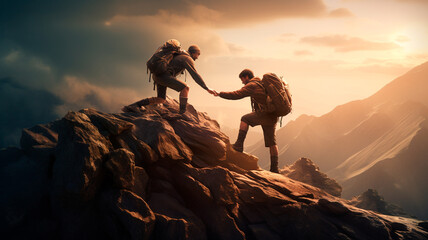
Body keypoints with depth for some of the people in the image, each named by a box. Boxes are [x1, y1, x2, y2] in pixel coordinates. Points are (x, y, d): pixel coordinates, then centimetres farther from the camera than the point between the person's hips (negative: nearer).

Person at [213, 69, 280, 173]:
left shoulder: (251, 85, -4)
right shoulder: (263, 83, 22)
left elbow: (236, 95, -9)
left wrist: (220, 94, -3)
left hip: (264, 115, -8)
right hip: (273, 116, 8)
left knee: (245, 119, 9)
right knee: (271, 142, 11)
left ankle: (239, 145, 3)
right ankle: (274, 168, 9)